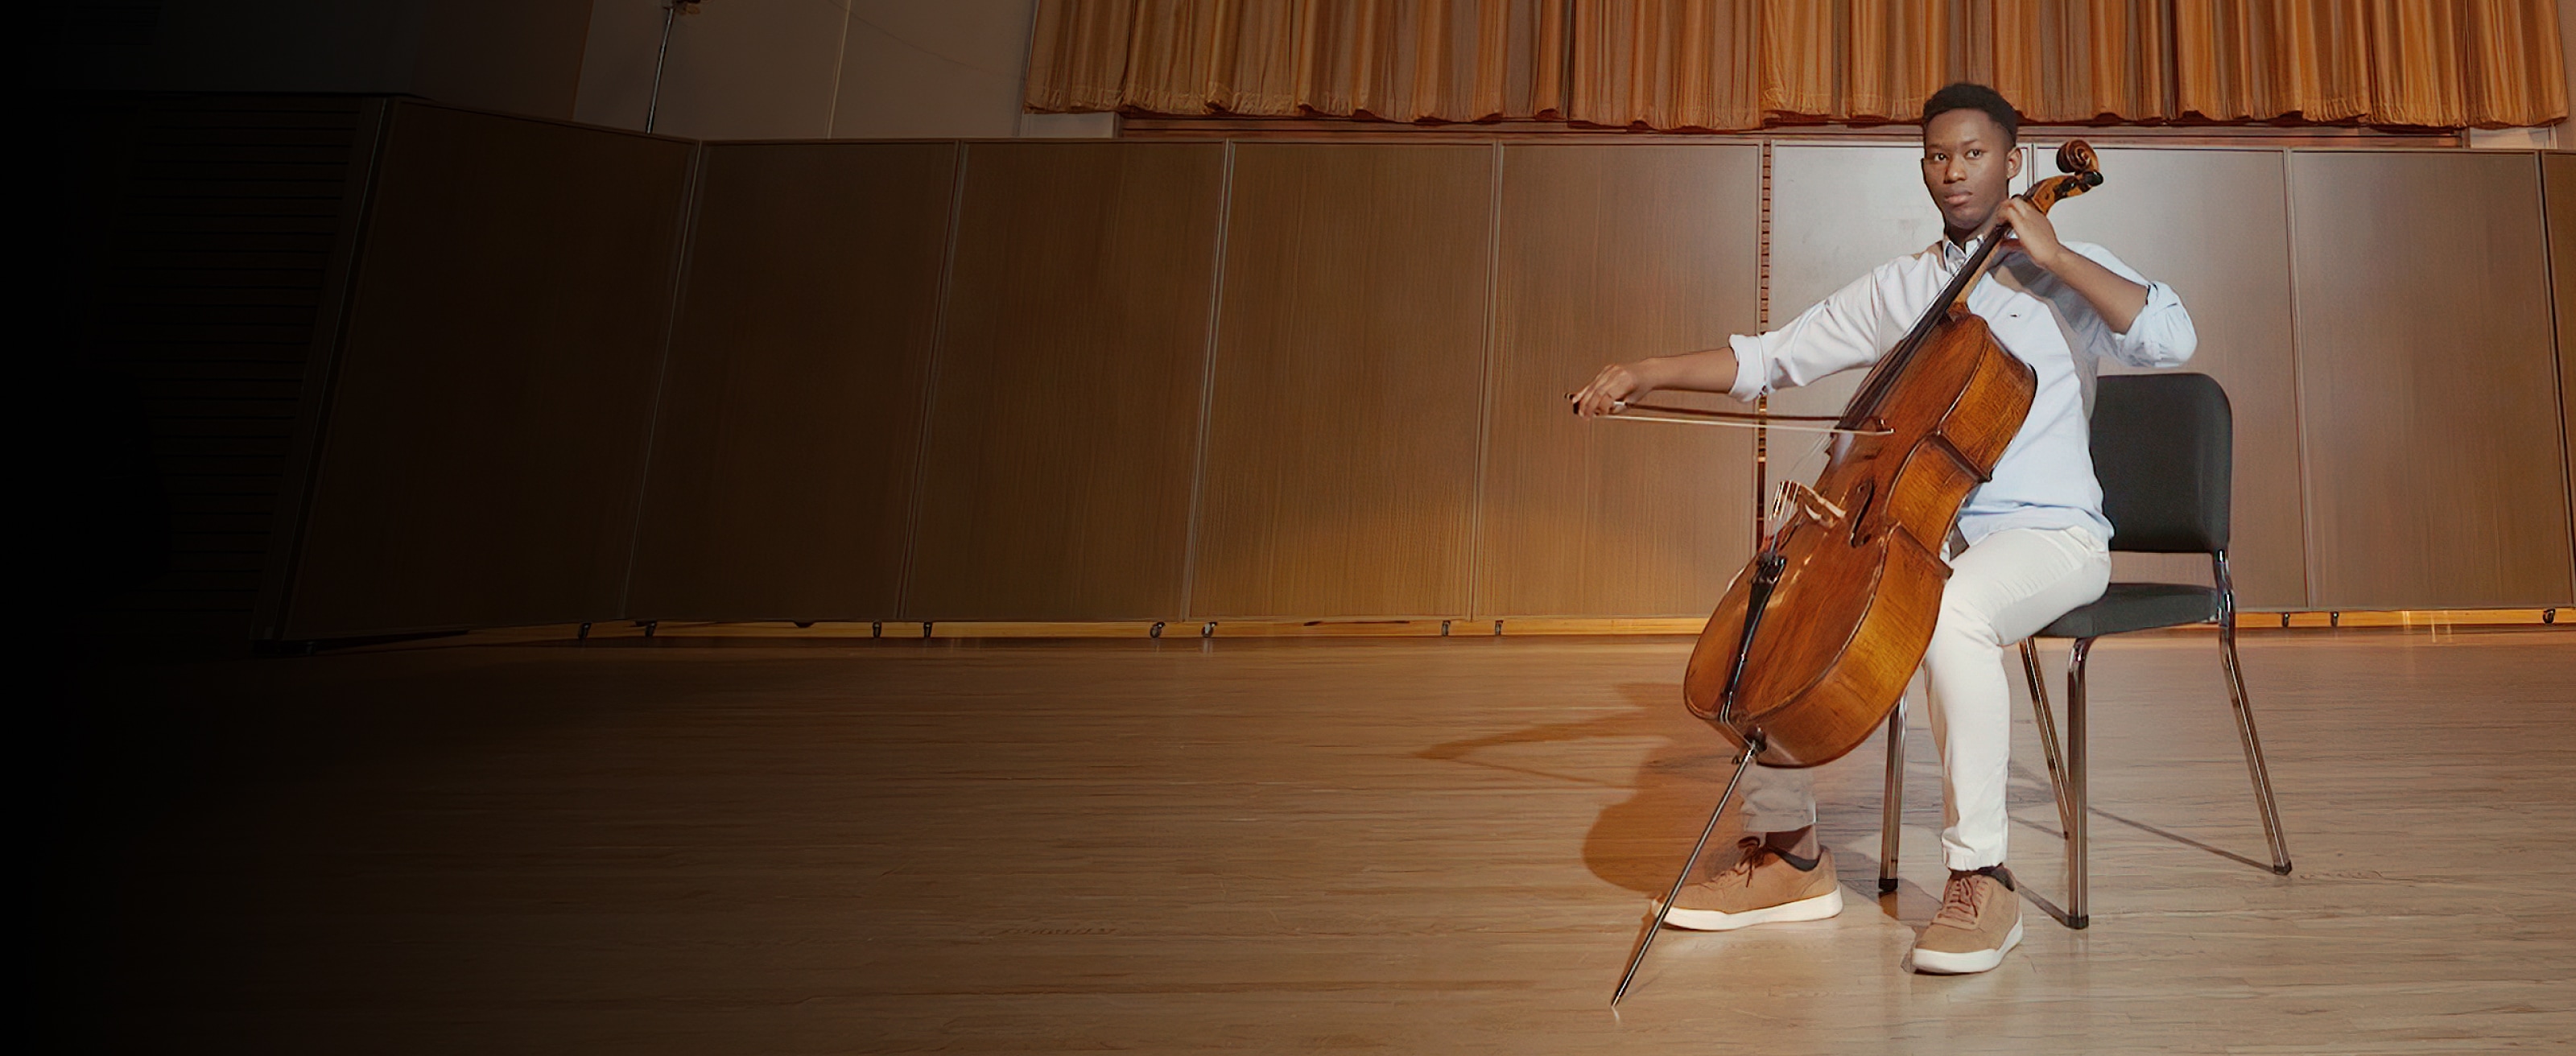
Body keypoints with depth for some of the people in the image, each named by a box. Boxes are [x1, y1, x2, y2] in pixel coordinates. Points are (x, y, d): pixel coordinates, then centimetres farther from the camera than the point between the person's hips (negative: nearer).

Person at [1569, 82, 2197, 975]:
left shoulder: (2066, 276, 5)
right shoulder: (1897, 288, 15)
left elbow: (2173, 338, -13)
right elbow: (1771, 357, 9)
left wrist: (2053, 256, -13)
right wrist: (1647, 373, -3)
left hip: (2049, 533, -5)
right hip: (1926, 532, 5)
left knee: (1952, 607, -38)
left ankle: (1980, 876, -24)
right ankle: (1788, 849, -4)